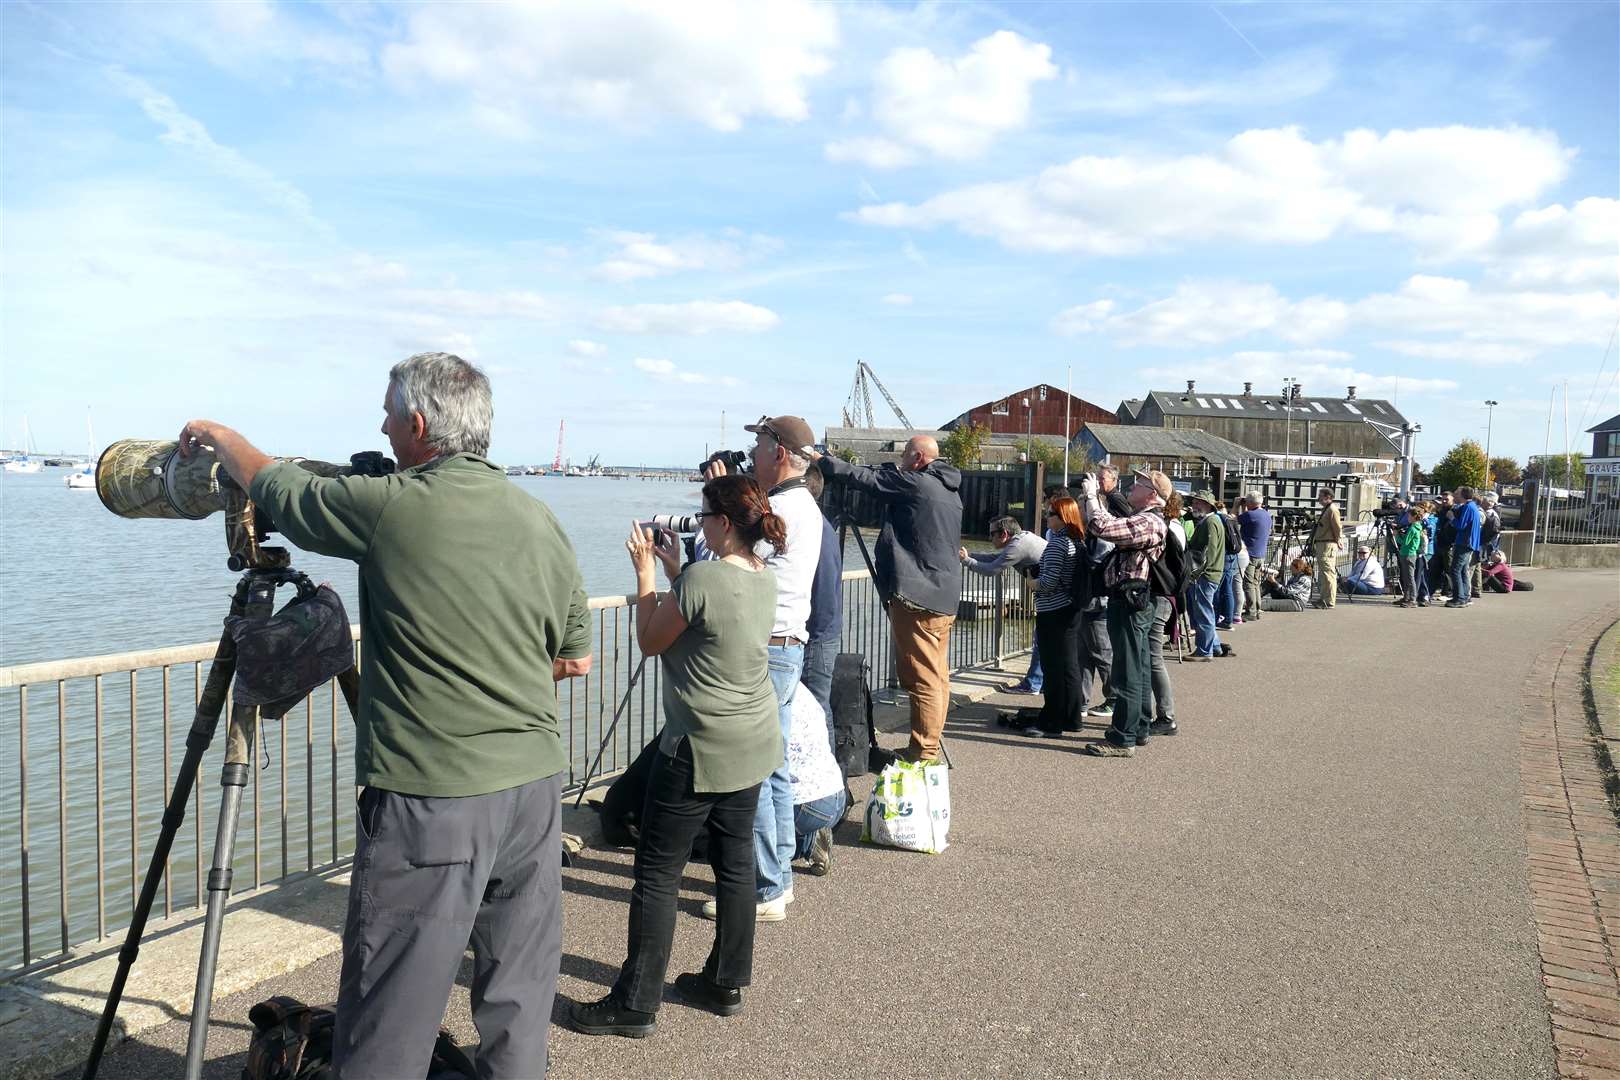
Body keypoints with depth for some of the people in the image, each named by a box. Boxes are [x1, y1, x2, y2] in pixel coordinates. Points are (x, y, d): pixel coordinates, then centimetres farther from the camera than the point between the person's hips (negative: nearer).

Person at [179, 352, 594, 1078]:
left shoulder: (391, 507, -12)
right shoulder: (540, 520, 5)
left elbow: (276, 489, 6)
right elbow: (577, 658, 11)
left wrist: (216, 435, 24)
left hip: (429, 804, -6)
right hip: (536, 784, 6)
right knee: (519, 1000, 17)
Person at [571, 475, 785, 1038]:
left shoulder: (703, 577, -21)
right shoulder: (765, 578, 4)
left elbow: (649, 642, -8)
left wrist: (645, 570, -1)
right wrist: (673, 571, 12)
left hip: (699, 751, -9)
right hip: (754, 746, 9)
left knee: (657, 872, 2)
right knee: (735, 863, 16)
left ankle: (636, 1003, 11)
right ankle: (726, 982, 28)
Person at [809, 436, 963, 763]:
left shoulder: (914, 482, -10)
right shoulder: (950, 491, 16)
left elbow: (862, 476, -7)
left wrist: (820, 459, 3)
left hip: (917, 595, -9)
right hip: (944, 595, 9)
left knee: (922, 679, -7)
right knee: (937, 677, 12)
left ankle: (922, 754, -4)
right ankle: (930, 747, 20)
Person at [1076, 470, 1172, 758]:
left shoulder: (1148, 522, -19)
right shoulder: (1143, 519, 16)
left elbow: (1102, 527, -30)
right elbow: (1113, 525, 25)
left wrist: (1091, 495, -16)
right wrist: (1094, 497, 18)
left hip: (1128, 602, -11)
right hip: (1136, 603, 11)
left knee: (1127, 672, -7)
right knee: (1139, 668, 17)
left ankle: (1122, 739, -3)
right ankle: (1140, 728, 28)